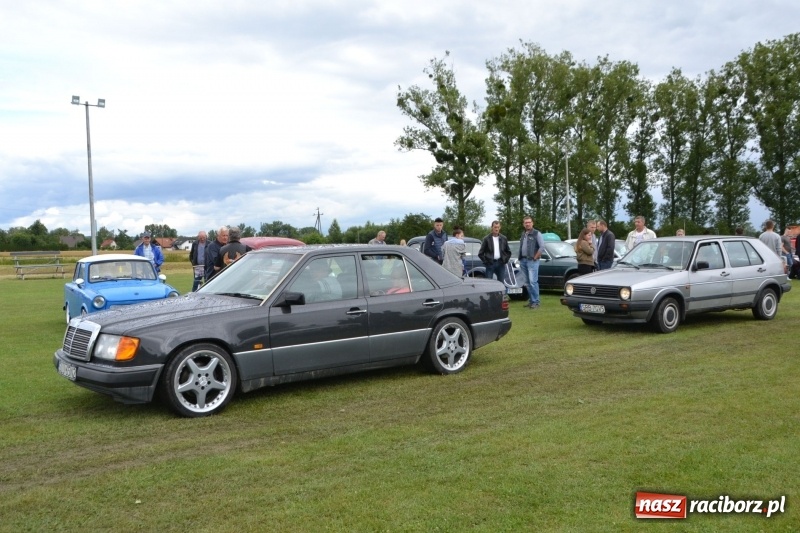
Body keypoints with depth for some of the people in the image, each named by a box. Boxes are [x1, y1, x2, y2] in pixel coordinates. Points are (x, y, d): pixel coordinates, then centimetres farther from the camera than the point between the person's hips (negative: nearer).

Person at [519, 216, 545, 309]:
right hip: (523, 260, 7)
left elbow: (542, 246, -11)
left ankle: (535, 302, -10)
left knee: (533, 282, -13)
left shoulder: (537, 233, -4)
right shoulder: (523, 234, 17)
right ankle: (531, 300, 16)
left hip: (532, 261, -7)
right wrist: (520, 259, 11)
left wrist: (535, 257, -12)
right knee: (528, 282, 10)